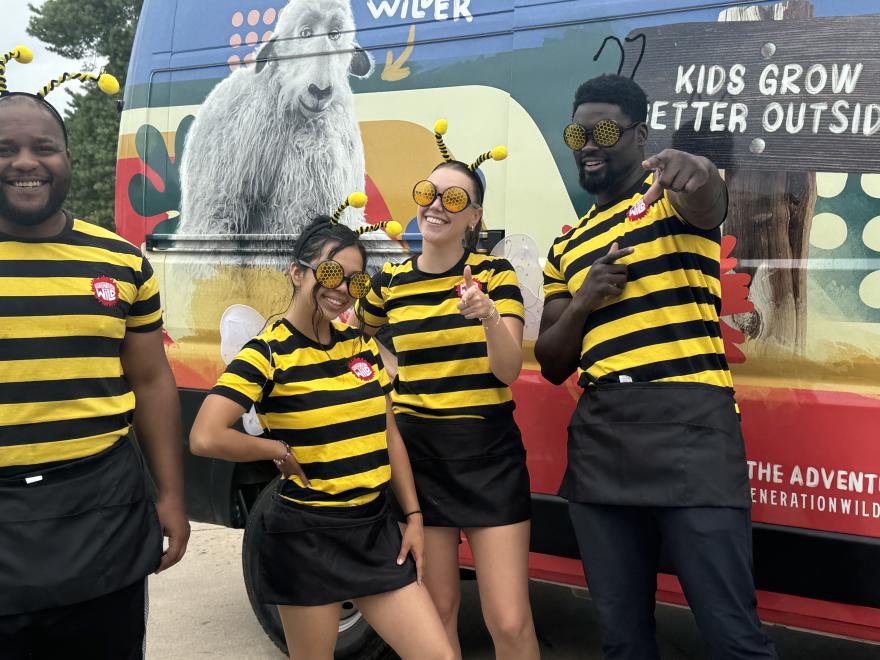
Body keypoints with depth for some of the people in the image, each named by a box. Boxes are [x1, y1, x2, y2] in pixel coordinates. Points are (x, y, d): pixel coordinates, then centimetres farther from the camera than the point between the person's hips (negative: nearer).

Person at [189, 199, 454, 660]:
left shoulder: (362, 346, 7)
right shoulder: (268, 353, -12)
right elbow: (206, 438, -25)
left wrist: (413, 517, 9)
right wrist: (280, 451, -12)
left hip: (375, 531, 5)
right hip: (307, 538, -5)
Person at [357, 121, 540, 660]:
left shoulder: (495, 273, -4)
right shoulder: (389, 283, 3)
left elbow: (508, 370, -13)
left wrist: (489, 316, -30)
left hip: (488, 454, -2)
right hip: (418, 453, 2)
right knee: (437, 611, 10)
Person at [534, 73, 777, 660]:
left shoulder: (673, 193, 5)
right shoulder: (566, 247, 20)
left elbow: (708, 202, -22)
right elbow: (553, 365, 17)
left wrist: (696, 170, -46)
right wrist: (581, 302, -2)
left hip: (688, 424, -5)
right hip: (598, 438, 6)